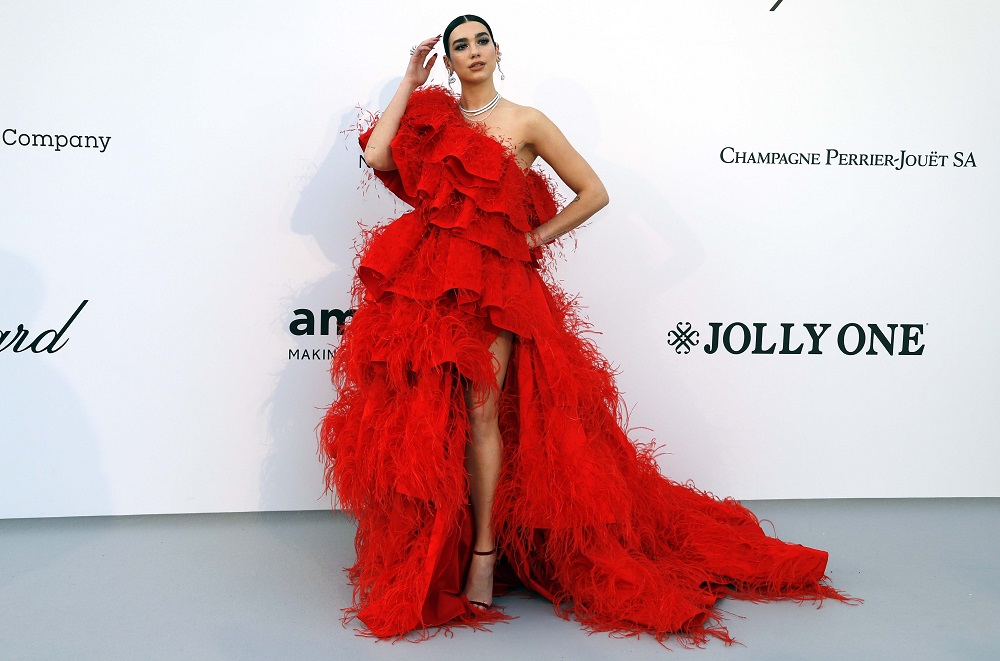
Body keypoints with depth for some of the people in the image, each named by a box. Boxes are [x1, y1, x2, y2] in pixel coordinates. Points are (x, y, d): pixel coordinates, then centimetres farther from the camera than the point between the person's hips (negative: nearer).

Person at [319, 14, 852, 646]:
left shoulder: (525, 122, 5)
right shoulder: (432, 117, 14)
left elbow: (594, 193, 4)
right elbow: (377, 155, -3)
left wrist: (530, 240, 2)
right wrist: (410, 82, 5)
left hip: (495, 280, -3)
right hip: (427, 277, 3)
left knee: (479, 407, -12)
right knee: (425, 410, 1)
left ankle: (484, 553, -2)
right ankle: (425, 550, 14)